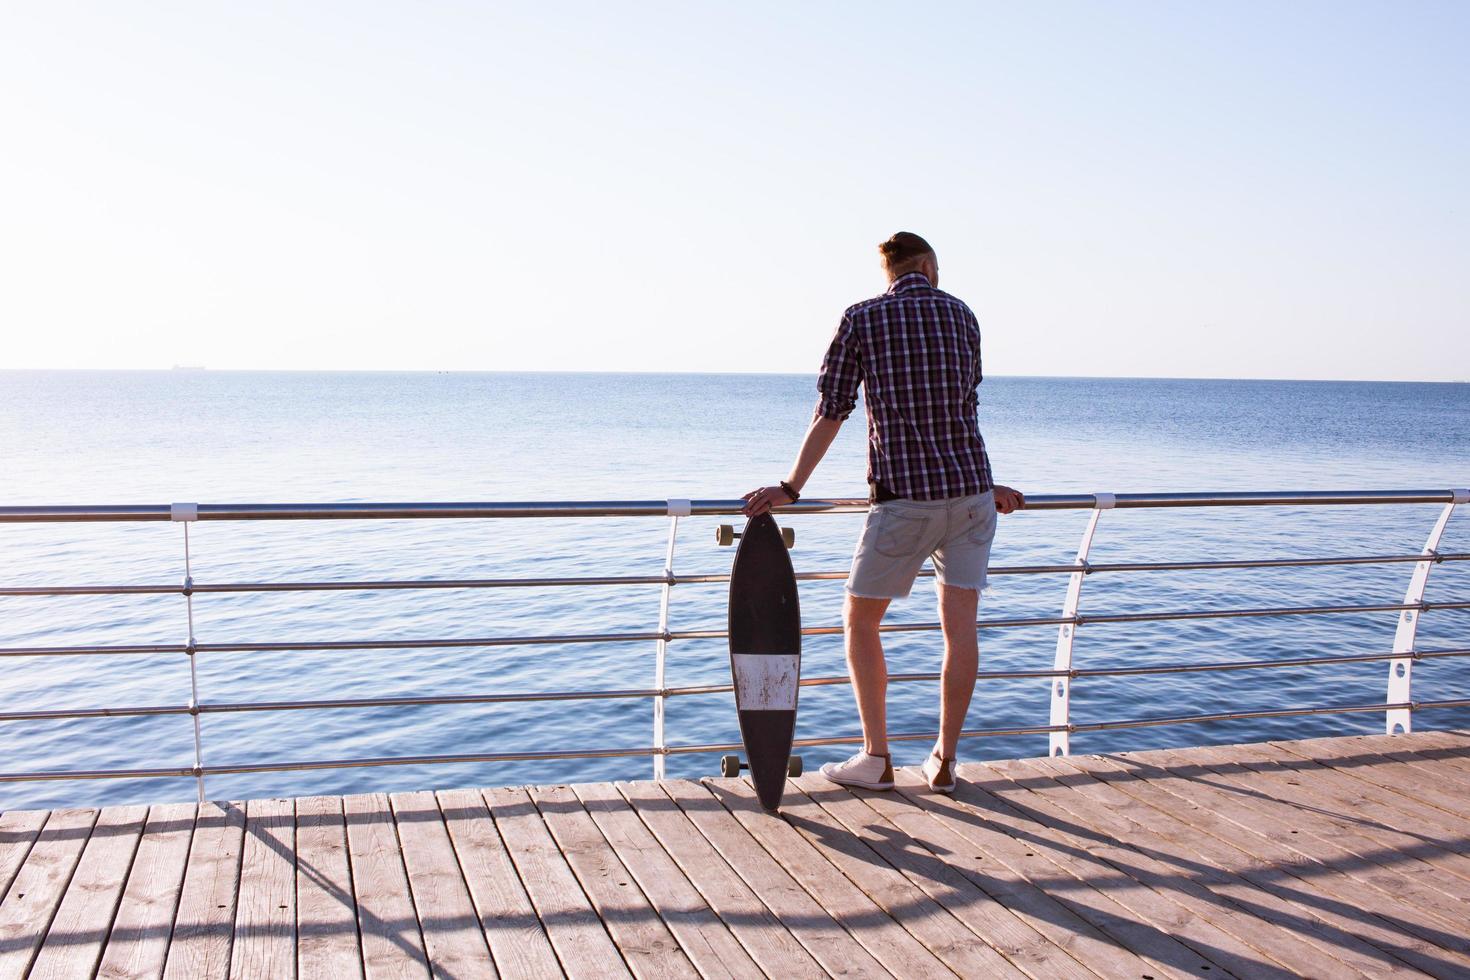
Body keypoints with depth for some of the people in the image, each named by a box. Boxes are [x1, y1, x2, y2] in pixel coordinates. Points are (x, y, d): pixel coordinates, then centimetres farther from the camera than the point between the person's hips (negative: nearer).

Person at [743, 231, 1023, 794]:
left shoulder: (861, 319, 0)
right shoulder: (961, 315, 9)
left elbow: (830, 415, -4)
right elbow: (963, 411, 15)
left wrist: (791, 489, 0)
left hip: (903, 498, -3)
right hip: (971, 492, 4)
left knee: (860, 622, 10)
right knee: (959, 626, 7)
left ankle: (876, 758, 10)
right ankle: (944, 761, 12)